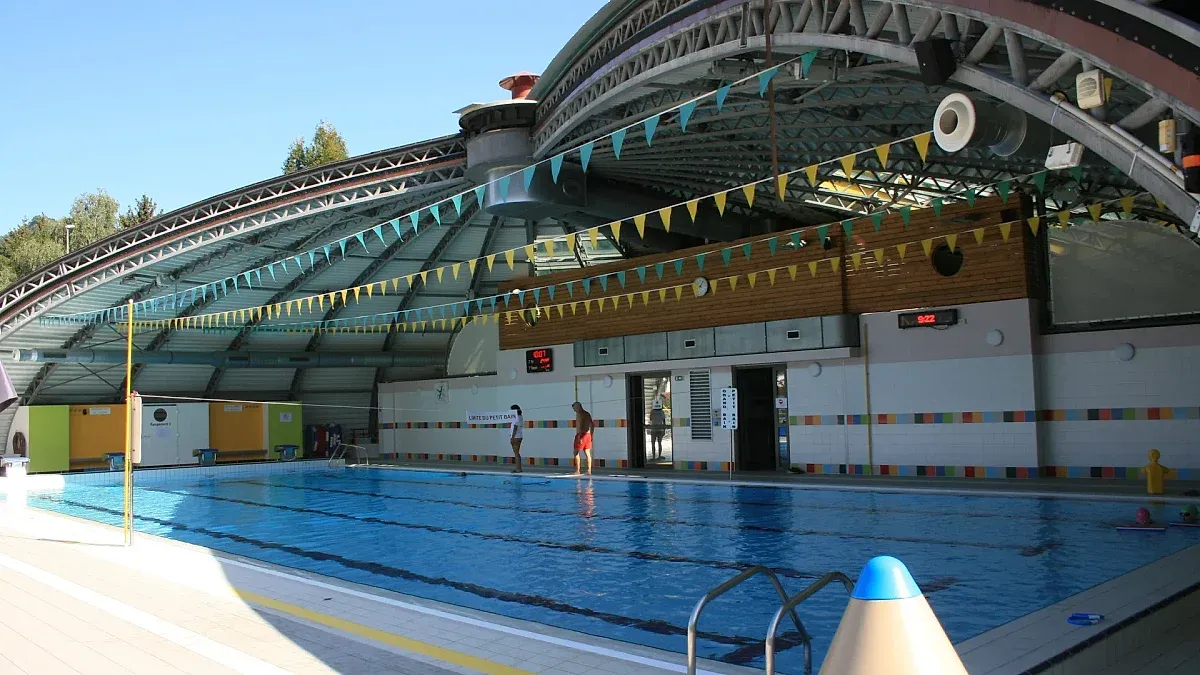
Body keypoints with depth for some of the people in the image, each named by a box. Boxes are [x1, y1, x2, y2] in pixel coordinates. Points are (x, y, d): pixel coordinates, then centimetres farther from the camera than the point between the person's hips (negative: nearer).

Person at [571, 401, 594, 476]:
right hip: (588, 435, 8)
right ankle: (589, 470, 4)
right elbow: (592, 425, 20)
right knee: (588, 453, 7)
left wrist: (578, 436, -25)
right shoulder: (587, 414, 17)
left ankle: (577, 471, -6)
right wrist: (591, 435, 23)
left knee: (576, 452, -2)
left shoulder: (579, 414, -9)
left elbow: (579, 425, -21)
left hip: (581, 435, -8)